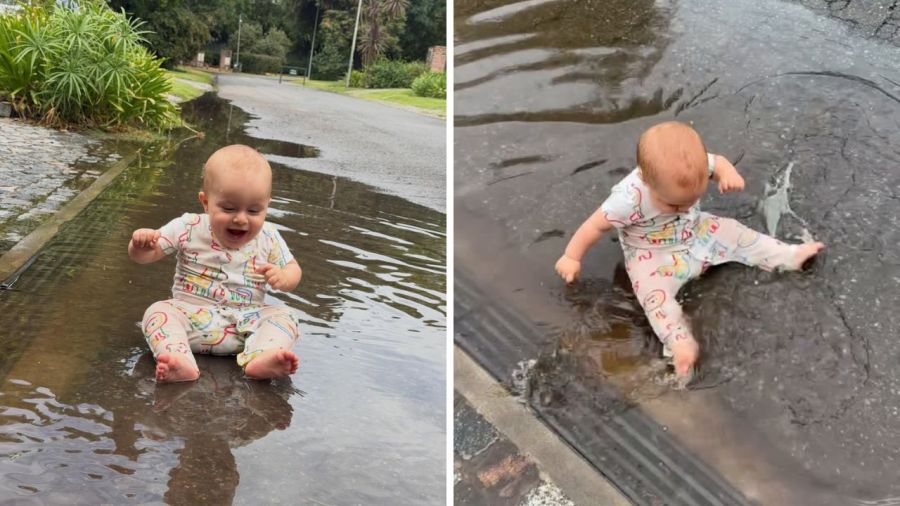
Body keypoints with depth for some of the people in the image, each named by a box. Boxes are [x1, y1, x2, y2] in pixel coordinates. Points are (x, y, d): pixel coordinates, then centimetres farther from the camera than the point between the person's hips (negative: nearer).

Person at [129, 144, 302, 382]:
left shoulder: (268, 238, 1)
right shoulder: (188, 228, -3)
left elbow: (293, 270, 11)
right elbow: (145, 255, 0)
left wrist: (283, 277, -14)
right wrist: (141, 244, -26)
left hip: (247, 321, 1)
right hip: (192, 315, -1)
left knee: (284, 315, -21)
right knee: (158, 312, -25)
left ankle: (260, 358, -48)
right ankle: (180, 361, -50)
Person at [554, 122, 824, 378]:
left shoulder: (694, 168, -25)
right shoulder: (630, 198, -38)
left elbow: (718, 161, -3)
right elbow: (596, 224, -26)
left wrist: (729, 174, -26)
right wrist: (572, 257, -21)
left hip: (697, 234, 5)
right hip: (652, 256, -5)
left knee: (732, 233, 0)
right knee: (653, 293, -28)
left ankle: (790, 255, 14)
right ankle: (680, 342, -30)